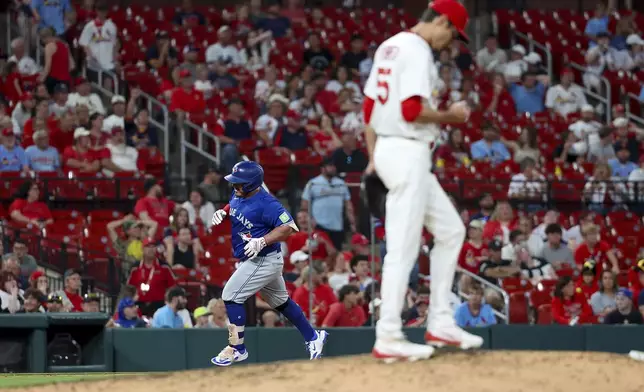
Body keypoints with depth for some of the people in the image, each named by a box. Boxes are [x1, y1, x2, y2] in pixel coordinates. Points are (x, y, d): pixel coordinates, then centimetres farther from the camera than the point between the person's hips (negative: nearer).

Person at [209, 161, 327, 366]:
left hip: (264, 260, -10)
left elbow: (288, 226, -26)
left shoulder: (265, 203, -25)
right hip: (254, 260, 10)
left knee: (231, 295, -13)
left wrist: (261, 241, -34)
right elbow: (233, 206, 24)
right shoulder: (237, 195, 2)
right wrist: (222, 212, 1)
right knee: (280, 301, 22)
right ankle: (312, 336, 35)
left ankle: (237, 349, -5)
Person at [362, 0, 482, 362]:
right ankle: (388, 338, -9)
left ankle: (440, 323, 15)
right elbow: (412, 110, -22)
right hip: (407, 153, -10)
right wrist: (450, 116, -7)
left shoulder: (389, 47, 17)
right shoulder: (418, 51, -13)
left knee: (450, 230, 15)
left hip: (387, 151, 10)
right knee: (403, 247, -9)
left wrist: (374, 155, 21)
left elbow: (369, 105, 19)